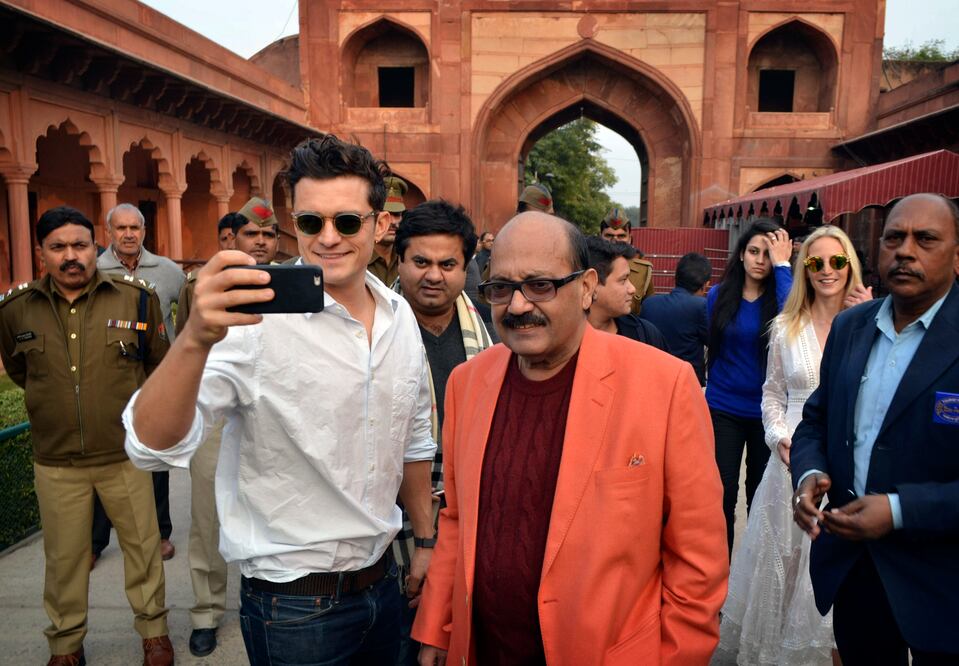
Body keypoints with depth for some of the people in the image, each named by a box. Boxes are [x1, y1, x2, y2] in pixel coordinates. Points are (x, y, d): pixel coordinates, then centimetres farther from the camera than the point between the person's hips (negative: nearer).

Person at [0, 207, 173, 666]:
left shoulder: (135, 297, -7)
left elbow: (159, 362, 8)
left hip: (125, 453, -1)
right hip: (55, 461, 1)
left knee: (143, 545, 12)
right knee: (64, 557, 15)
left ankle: (153, 629, 32)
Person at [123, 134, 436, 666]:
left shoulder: (400, 316, -1)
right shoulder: (254, 318, -18)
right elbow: (153, 445, -27)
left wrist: (425, 540, 14)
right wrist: (196, 338, -43)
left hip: (381, 580, 6)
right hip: (294, 608, -5)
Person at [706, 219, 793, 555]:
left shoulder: (779, 299, -4)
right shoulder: (719, 296, 0)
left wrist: (782, 264, -21)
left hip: (766, 411, 0)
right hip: (724, 409, 1)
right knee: (722, 496, 3)